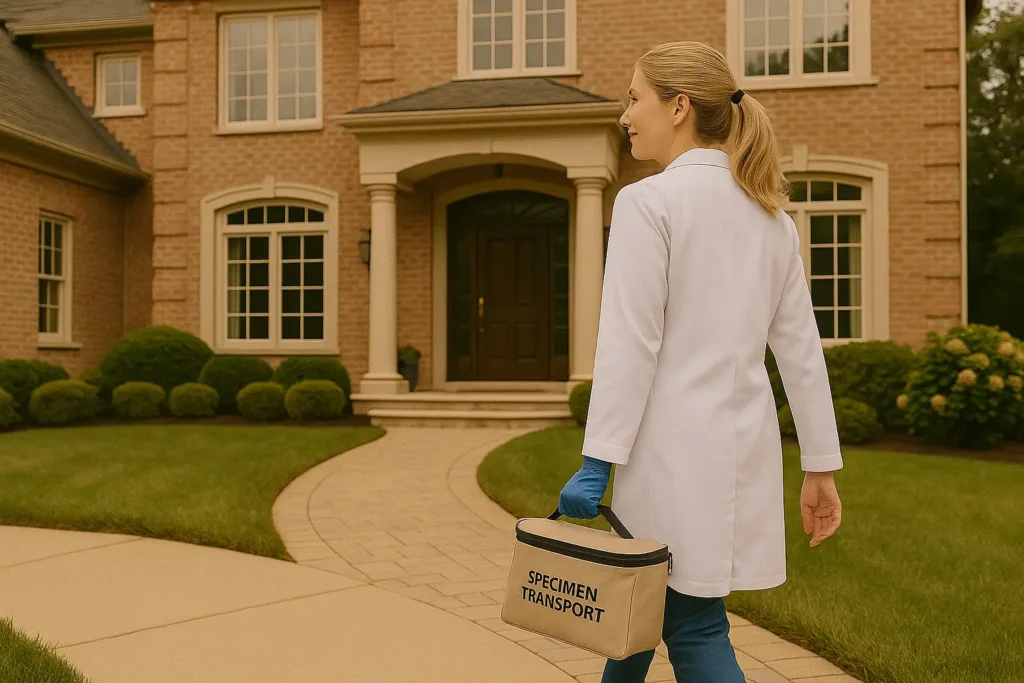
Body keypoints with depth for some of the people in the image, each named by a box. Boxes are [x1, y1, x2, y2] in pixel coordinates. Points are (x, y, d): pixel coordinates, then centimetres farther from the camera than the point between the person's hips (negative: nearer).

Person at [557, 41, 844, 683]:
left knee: (694, 626, 4)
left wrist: (596, 463, -12)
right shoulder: (770, 212, 11)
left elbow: (631, 344, -15)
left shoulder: (649, 201, -10)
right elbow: (801, 346, 10)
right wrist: (821, 465, 13)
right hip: (746, 443, 7)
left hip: (676, 444, -7)